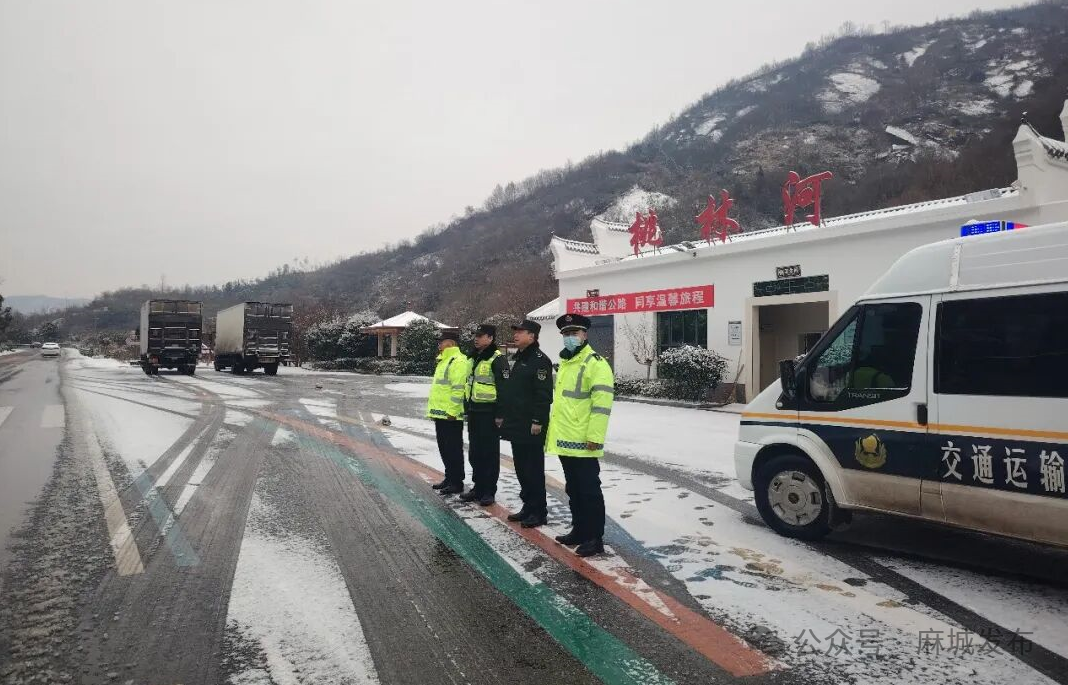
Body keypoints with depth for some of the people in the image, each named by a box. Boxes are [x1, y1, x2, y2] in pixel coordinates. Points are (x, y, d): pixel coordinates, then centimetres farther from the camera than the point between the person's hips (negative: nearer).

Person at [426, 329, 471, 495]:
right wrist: (435, 410, 24)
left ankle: (457, 482, 5)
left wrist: (452, 411, -24)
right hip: (440, 414, 10)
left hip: (450, 415, -10)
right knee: (444, 448, 16)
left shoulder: (458, 360, -15)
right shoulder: (444, 360, 19)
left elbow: (458, 388, -22)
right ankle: (449, 478, 27)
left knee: (453, 449, -3)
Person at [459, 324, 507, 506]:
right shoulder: (474, 358, 15)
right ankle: (478, 487, 25)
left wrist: (501, 414, -19)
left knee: (489, 453, 1)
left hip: (489, 412, -9)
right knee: (475, 452, 14)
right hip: (474, 412, 9)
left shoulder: (497, 359, -13)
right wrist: (467, 409, 20)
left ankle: (489, 491, 10)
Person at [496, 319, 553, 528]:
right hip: (515, 425, 9)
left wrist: (538, 421, -21)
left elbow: (544, 394, -19)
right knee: (521, 468, 15)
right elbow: (505, 390, 22)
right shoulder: (515, 359, 16)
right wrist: (501, 414, 20)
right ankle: (527, 506, 26)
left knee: (534, 469, -2)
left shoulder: (540, 360, -13)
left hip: (531, 427, -9)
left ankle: (538, 512, 7)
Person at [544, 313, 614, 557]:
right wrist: (554, 430, 23)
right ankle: (579, 531, 30)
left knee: (589, 490, 0)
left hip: (582, 442, -9)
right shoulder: (565, 363, 17)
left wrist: (594, 436, -23)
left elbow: (602, 403, -19)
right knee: (573, 490, 18)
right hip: (564, 440, 9)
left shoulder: (595, 363, -13)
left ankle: (595, 538, 9)